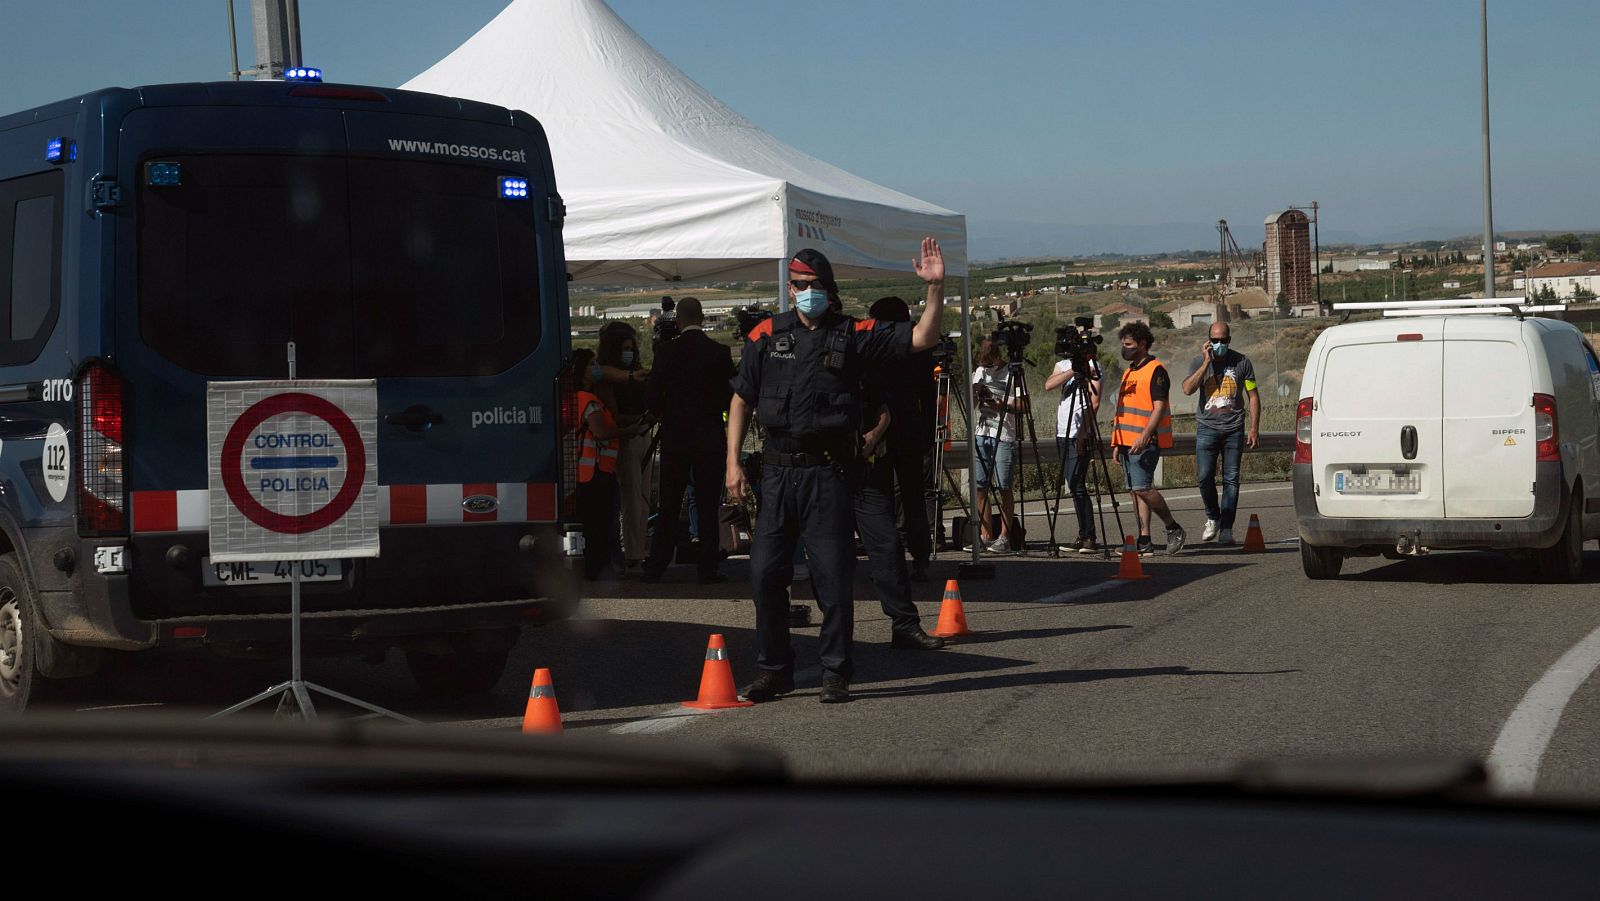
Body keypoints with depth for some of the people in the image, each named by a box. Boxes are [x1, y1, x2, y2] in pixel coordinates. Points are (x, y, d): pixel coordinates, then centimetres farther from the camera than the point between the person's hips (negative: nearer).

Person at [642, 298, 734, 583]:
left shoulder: (666, 351, -5)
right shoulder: (720, 352, -5)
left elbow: (652, 397, -6)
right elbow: (730, 396, -1)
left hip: (674, 435, 1)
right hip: (710, 438, -1)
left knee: (669, 506, 7)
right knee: (708, 505, 4)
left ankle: (655, 567, 7)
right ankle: (708, 568, 1)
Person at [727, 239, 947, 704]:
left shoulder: (854, 335, 3)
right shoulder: (767, 335, 7)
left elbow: (922, 338, -2)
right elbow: (741, 399, 11)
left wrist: (936, 288, -16)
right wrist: (733, 462, 3)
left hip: (827, 473, -2)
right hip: (777, 470, 2)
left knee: (833, 577, -2)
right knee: (765, 573, 3)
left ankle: (835, 674, 8)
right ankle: (774, 670, 17)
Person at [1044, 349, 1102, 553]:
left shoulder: (1092, 366, -4)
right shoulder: (1063, 365, 16)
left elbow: (1095, 401, -12)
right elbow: (1048, 385, -3)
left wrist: (1083, 431, -19)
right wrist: (1073, 371, -14)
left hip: (1080, 435, -7)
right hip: (1063, 434, 7)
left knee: (1076, 486, -12)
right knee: (1073, 486, 7)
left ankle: (1089, 538, -10)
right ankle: (1084, 537, 11)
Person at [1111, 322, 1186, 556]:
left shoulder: (1156, 370, -8)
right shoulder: (1129, 372, 19)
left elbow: (1159, 407, -16)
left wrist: (1144, 437, -24)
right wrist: (1117, 443, 19)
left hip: (1145, 442, -9)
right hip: (1128, 441, 9)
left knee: (1142, 488, -15)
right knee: (1135, 491, 5)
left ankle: (1173, 528, 0)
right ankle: (1144, 541, 5)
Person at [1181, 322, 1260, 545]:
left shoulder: (1241, 362, 6)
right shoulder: (1199, 362, 5)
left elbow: (1253, 396, 9)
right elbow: (1188, 389, -11)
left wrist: (1254, 428, 2)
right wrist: (1206, 363, -14)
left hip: (1234, 429, 0)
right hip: (1207, 428, 0)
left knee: (1231, 479, -2)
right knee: (1204, 477, -8)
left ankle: (1226, 528, 2)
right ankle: (1212, 518, 15)